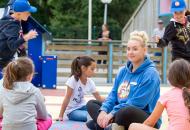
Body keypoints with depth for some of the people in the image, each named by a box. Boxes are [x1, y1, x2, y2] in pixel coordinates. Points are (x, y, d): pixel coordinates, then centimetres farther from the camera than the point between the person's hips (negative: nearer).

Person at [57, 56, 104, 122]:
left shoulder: (90, 82, 0)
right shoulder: (73, 80, -18)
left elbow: (99, 98, 5)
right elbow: (67, 99, -18)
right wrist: (61, 116, -18)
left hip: (82, 107, 6)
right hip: (71, 110, -6)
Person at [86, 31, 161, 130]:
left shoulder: (150, 73, -12)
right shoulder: (123, 71, 11)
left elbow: (136, 103, -20)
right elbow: (113, 95, 8)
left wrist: (112, 114, -23)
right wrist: (103, 110, -12)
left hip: (147, 122, -8)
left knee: (126, 111, -40)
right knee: (91, 104, 4)